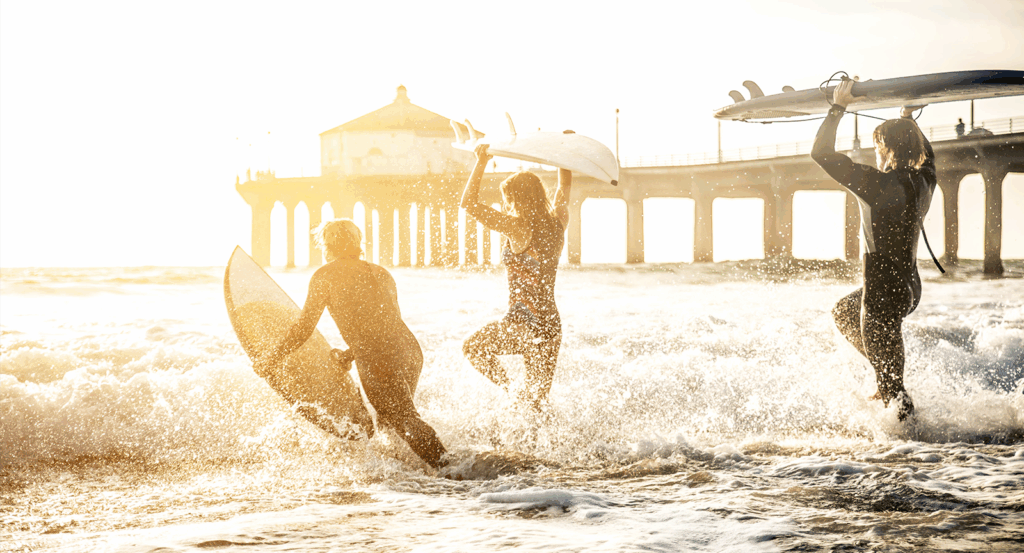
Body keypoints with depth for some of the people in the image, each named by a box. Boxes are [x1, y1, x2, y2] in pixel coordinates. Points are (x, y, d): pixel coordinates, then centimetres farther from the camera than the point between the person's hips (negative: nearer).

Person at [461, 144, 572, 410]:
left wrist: (481, 163, -5)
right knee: (536, 403, 17)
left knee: (473, 347, 20)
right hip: (550, 324, 7)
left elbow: (469, 203, -10)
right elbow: (565, 187, 22)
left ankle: (511, 394, 5)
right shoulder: (557, 224, 2)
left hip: (524, 322, -7)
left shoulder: (517, 227, -16)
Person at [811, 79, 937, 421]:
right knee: (843, 312, 30)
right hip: (910, 287, 8)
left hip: (884, 293, -8)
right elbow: (927, 157, 27)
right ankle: (894, 385, 28)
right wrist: (909, 122, 34)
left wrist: (838, 108, -10)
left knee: (886, 371, 5)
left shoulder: (875, 183, -21)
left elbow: (821, 153, -18)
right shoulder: (923, 183, 0)